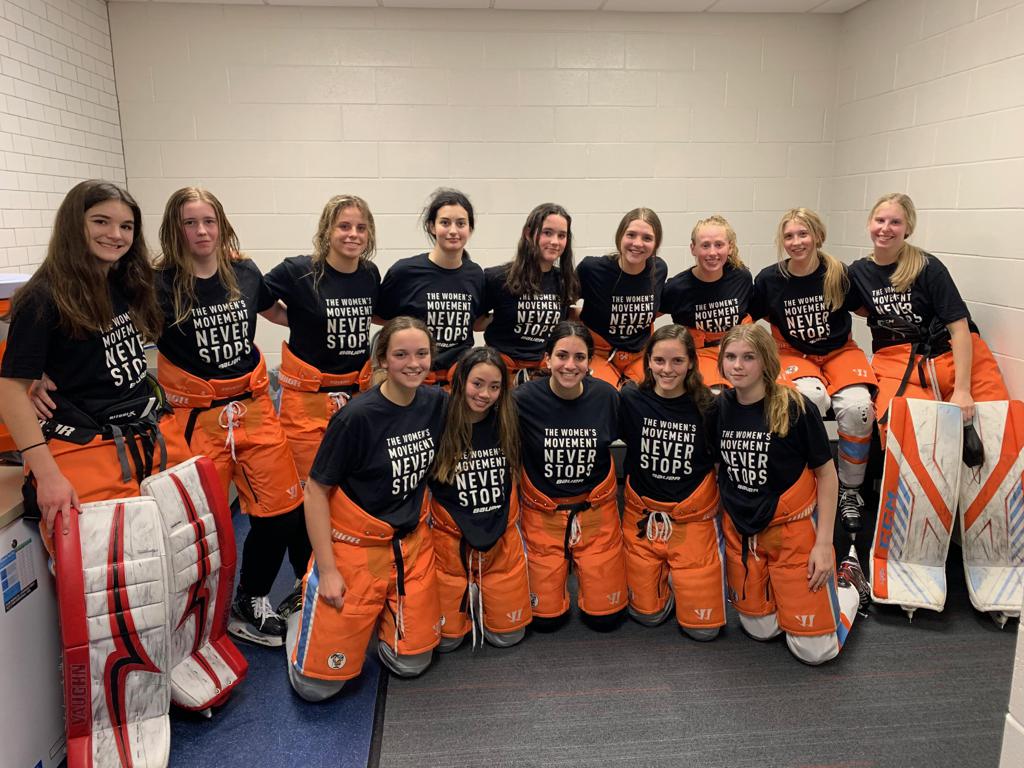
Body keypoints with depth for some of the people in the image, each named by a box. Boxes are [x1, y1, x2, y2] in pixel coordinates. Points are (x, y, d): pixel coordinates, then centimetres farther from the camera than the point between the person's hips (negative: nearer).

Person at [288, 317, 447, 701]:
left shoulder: (436, 402, -5)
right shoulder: (358, 416, -21)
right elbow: (316, 490, -13)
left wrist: (426, 523, 10)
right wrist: (327, 569, -14)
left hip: (411, 543, 5)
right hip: (354, 545, -4)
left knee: (412, 664, 8)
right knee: (318, 683, -1)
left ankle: (381, 613, 34)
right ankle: (304, 616, 27)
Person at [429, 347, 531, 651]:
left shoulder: (506, 423, -7)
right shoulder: (439, 424, -18)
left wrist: (501, 521, 4)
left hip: (502, 539, 3)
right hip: (452, 540, -2)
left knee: (508, 634, 10)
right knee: (446, 639, 6)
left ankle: (479, 599, 37)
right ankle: (465, 599, 35)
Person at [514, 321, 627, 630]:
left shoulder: (606, 396, -12)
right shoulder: (524, 399, -18)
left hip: (596, 510, 1)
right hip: (543, 513, -1)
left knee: (605, 615, 6)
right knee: (546, 616, 5)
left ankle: (580, 563, 33)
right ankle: (560, 566, 34)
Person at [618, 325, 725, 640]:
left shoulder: (708, 407, -11)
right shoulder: (630, 401, -10)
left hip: (694, 519, -1)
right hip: (643, 517, 1)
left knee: (702, 626, 3)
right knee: (647, 614, 10)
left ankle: (679, 576, 31)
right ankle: (665, 575, 38)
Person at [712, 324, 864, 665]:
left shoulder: (796, 408, -16)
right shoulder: (720, 407, -4)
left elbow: (827, 475, -9)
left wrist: (824, 543, -11)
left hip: (793, 528, -4)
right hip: (740, 531, 4)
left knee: (814, 650, 1)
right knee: (760, 630, 11)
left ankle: (848, 582, 26)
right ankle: (778, 585, 39)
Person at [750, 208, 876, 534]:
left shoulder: (840, 274, -7)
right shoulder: (769, 280, -7)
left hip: (839, 351, 1)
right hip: (794, 354, -1)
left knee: (857, 408, -30)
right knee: (812, 397, -36)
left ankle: (850, 491, -7)